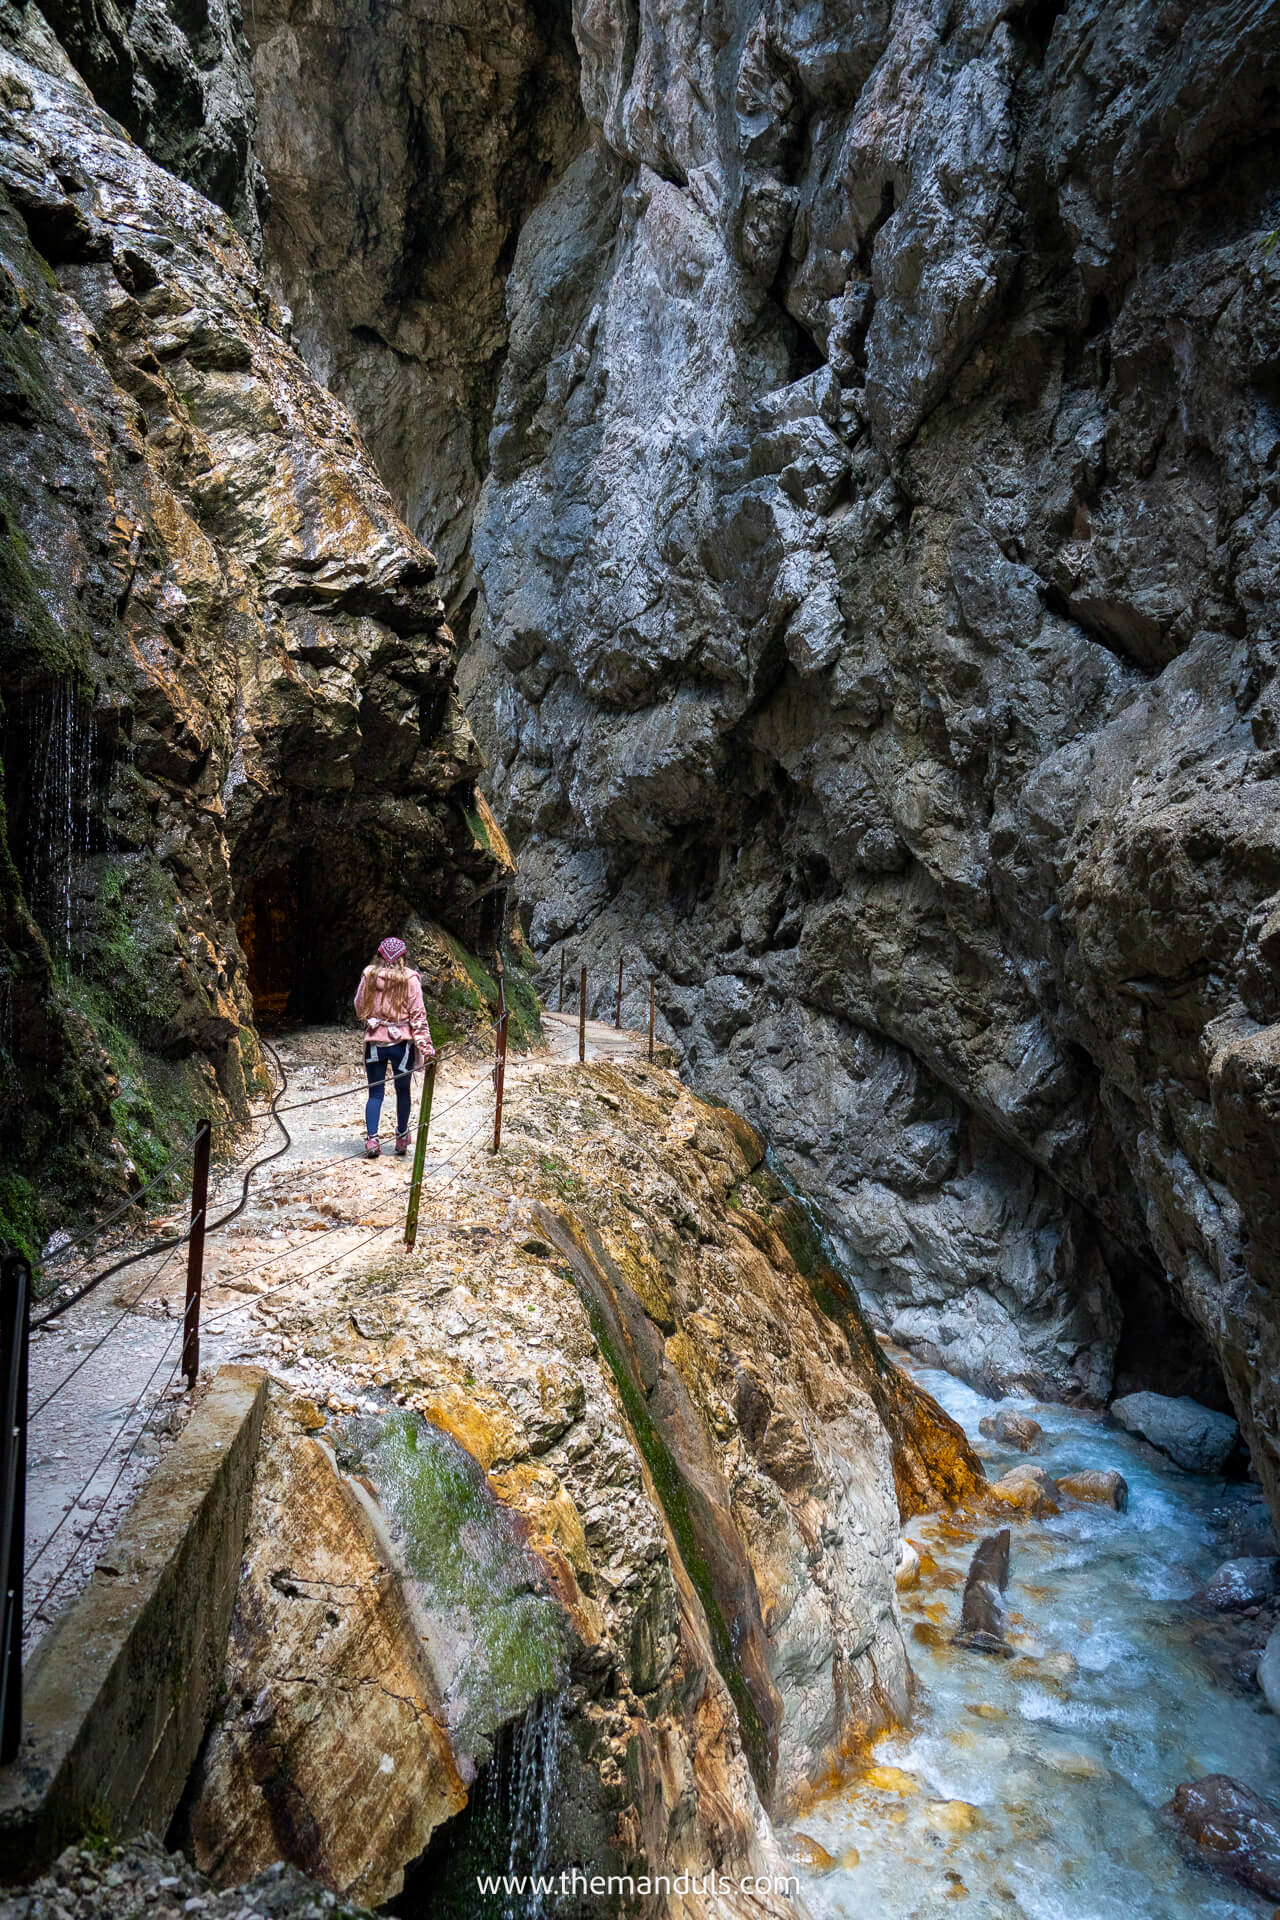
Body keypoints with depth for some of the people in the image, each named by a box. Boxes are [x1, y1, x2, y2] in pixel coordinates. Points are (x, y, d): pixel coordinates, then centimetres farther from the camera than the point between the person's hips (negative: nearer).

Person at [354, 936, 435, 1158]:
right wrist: (426, 1046, -4)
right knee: (403, 1091, 13)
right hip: (402, 1042, -1)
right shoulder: (410, 979, -6)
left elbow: (359, 1007, 9)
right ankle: (401, 1138, 23)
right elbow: (418, 1014, -6)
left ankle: (371, 1138, -1)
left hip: (374, 1041, 1)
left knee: (375, 1093, 9)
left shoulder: (369, 975, -1)